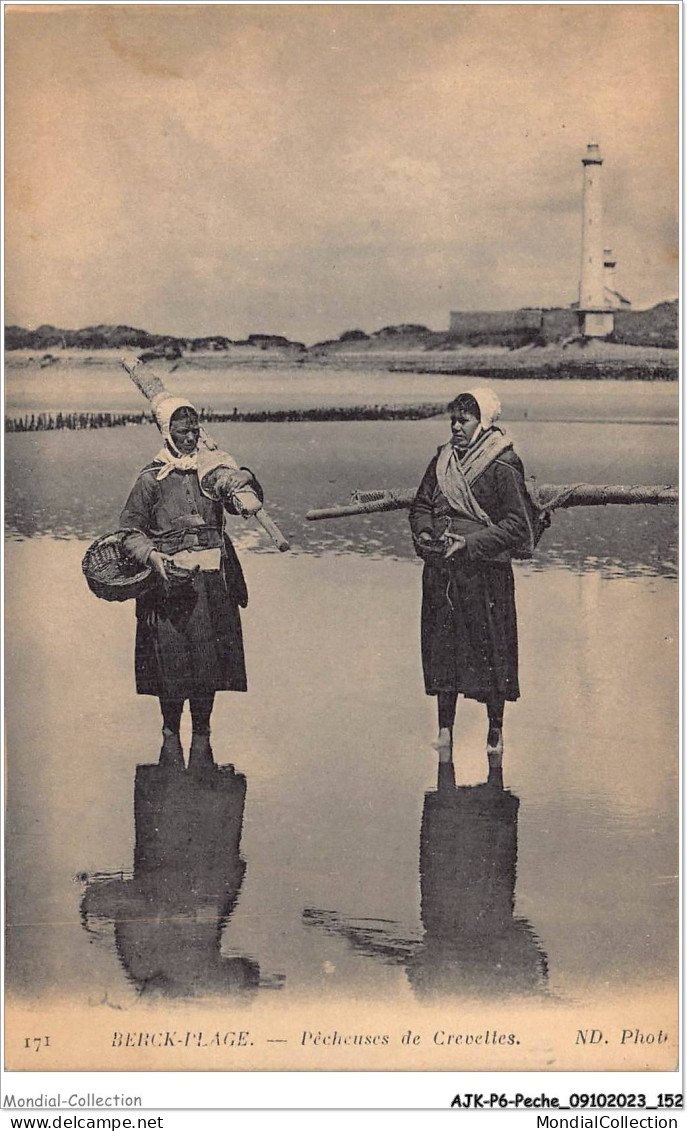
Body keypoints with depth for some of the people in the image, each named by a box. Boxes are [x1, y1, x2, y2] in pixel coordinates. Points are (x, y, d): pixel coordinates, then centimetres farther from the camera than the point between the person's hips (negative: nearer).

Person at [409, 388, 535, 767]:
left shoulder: (502, 468, -9)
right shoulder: (442, 459, 10)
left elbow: (517, 526, -12)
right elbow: (421, 505, 20)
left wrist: (469, 542, -17)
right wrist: (423, 533, -1)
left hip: (485, 573, -5)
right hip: (441, 572, 6)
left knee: (489, 649, 0)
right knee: (442, 647, 8)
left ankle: (495, 732, 14)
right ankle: (445, 729, 18)